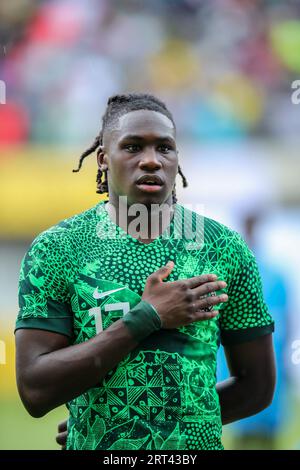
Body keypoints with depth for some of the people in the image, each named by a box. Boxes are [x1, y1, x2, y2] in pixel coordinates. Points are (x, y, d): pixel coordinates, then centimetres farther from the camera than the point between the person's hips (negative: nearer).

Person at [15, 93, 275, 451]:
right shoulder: (54, 250, -8)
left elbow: (257, 384, 3)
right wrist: (147, 318, -21)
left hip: (196, 446, 1)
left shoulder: (225, 248, -4)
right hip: (92, 448, -1)